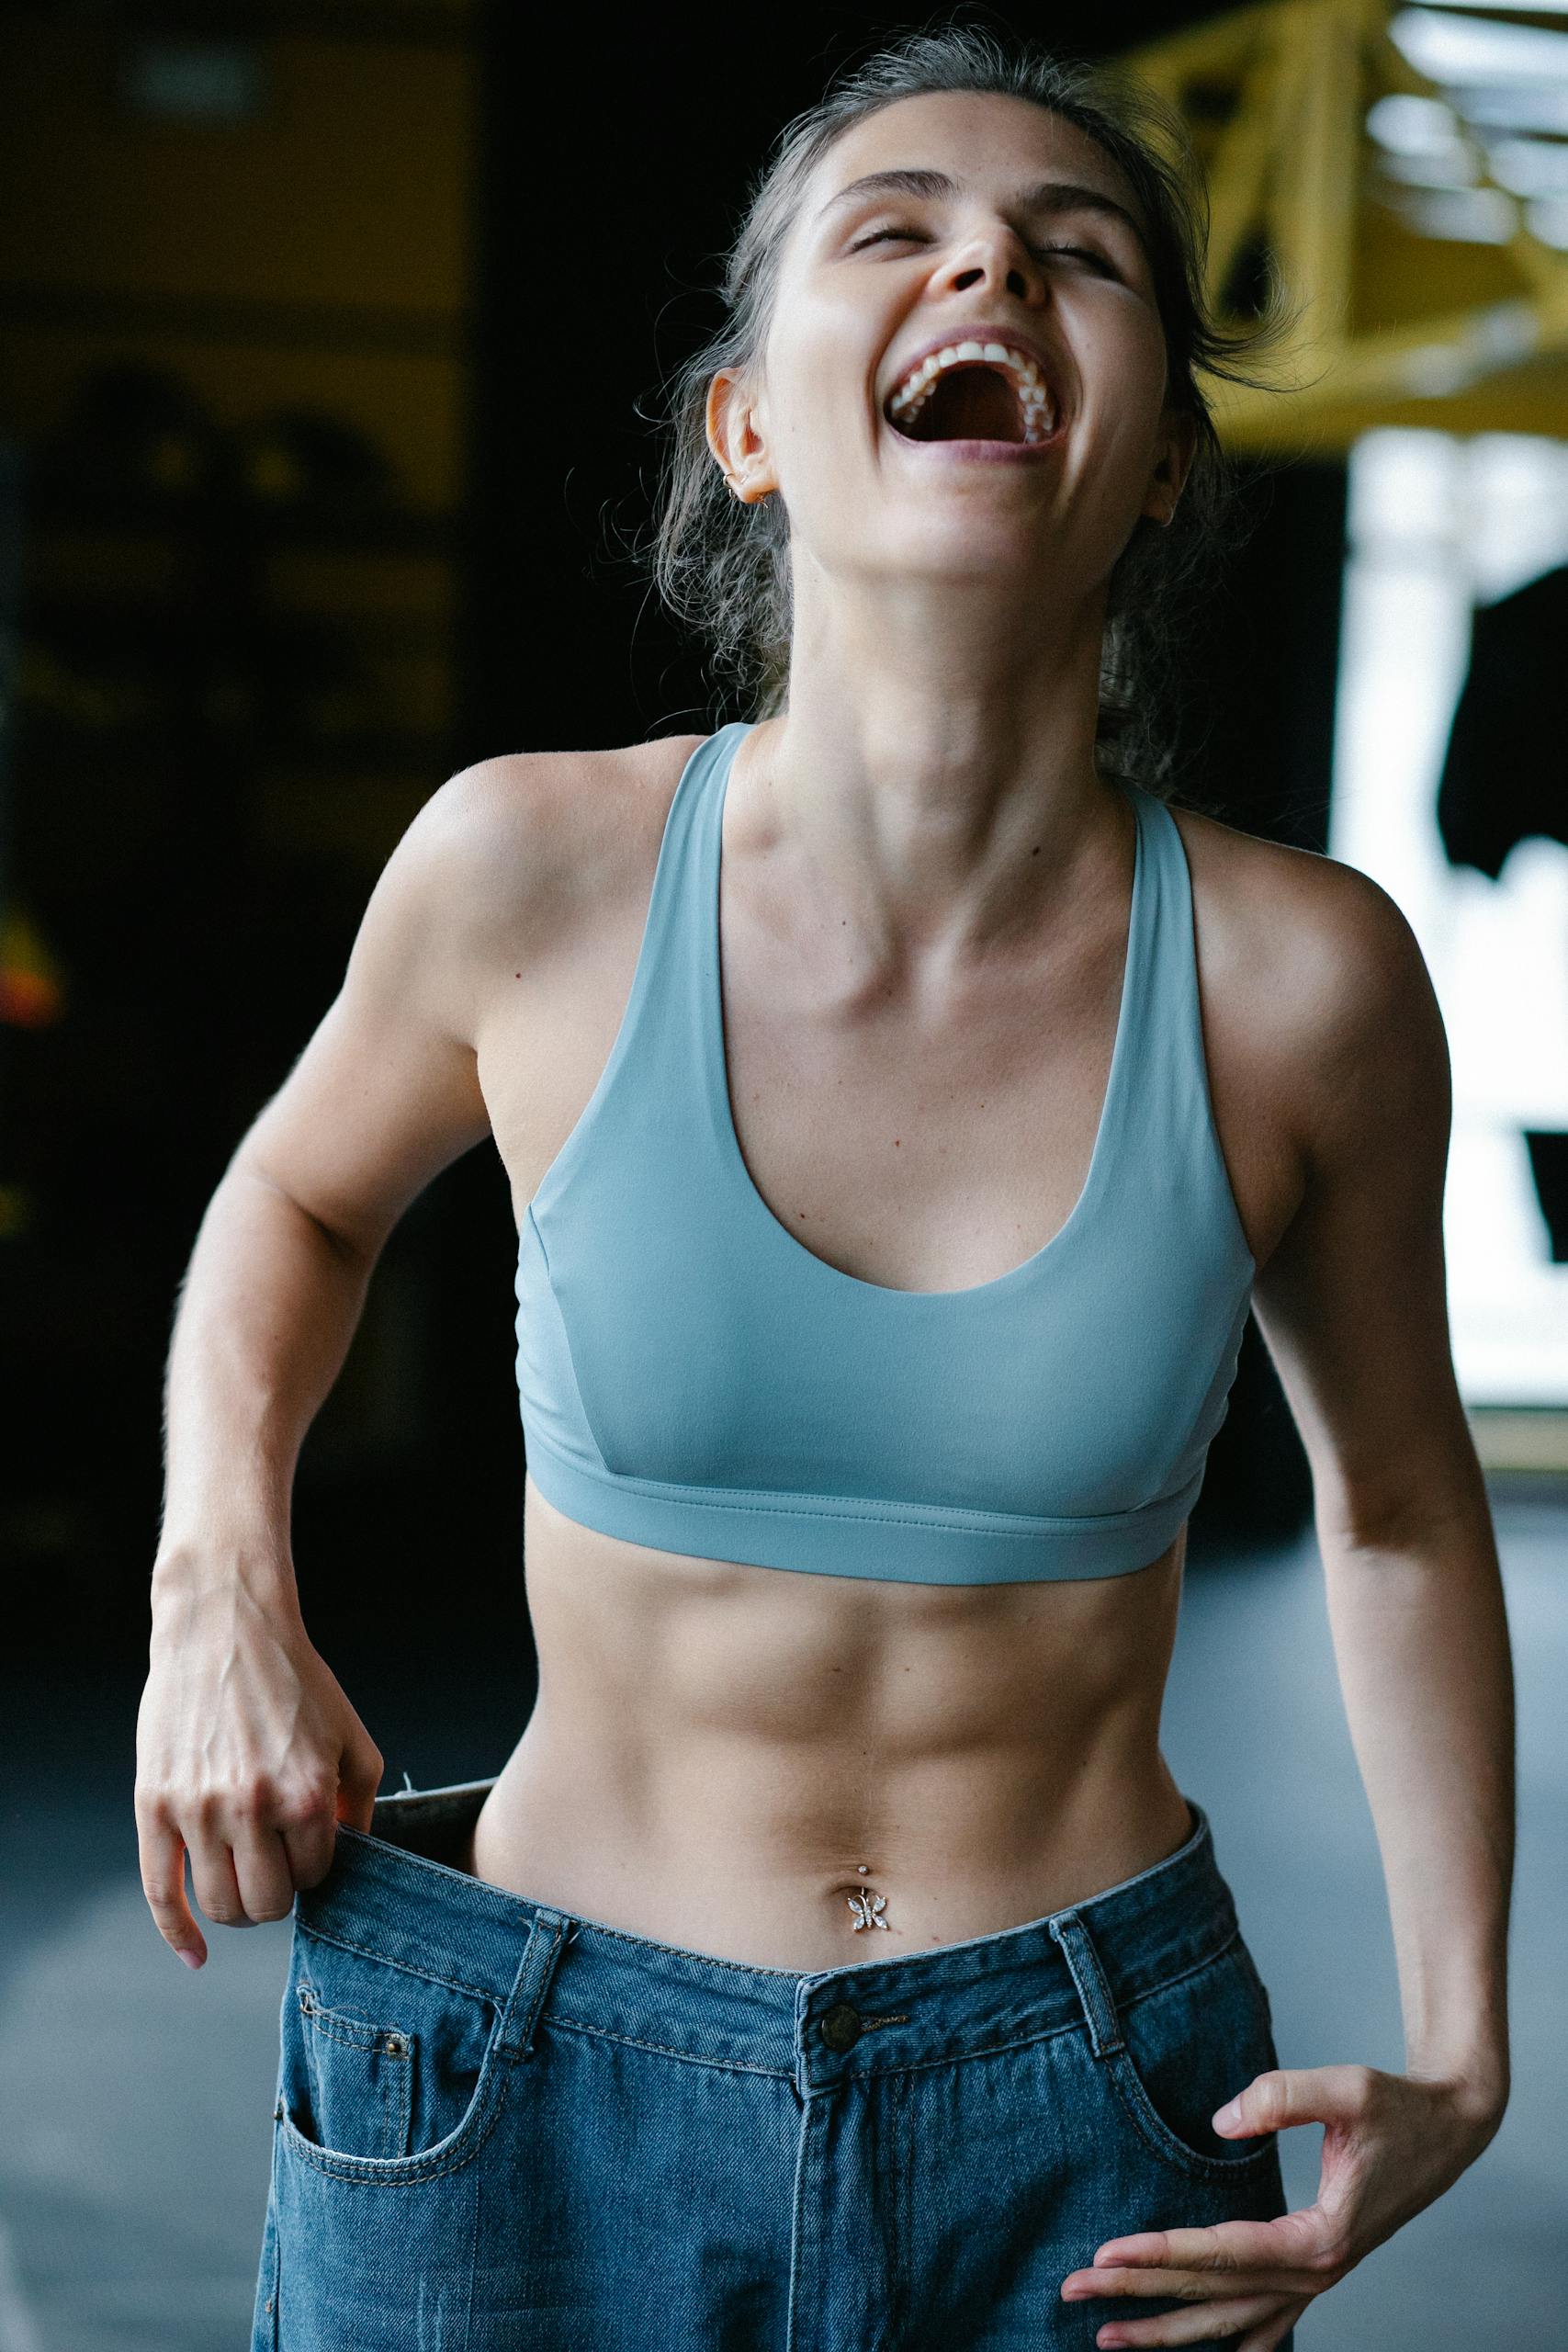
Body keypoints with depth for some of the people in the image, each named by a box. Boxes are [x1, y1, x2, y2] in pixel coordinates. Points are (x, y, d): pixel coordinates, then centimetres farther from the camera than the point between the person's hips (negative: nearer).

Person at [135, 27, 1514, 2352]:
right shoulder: (539, 871, -12)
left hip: (1087, 2130, 0)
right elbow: (304, 1193, 10)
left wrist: (1457, 2059, 1)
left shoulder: (1299, 980, -13)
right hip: (549, 2104, 1)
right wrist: (221, 1588, -6)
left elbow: (1397, 1500, 5)